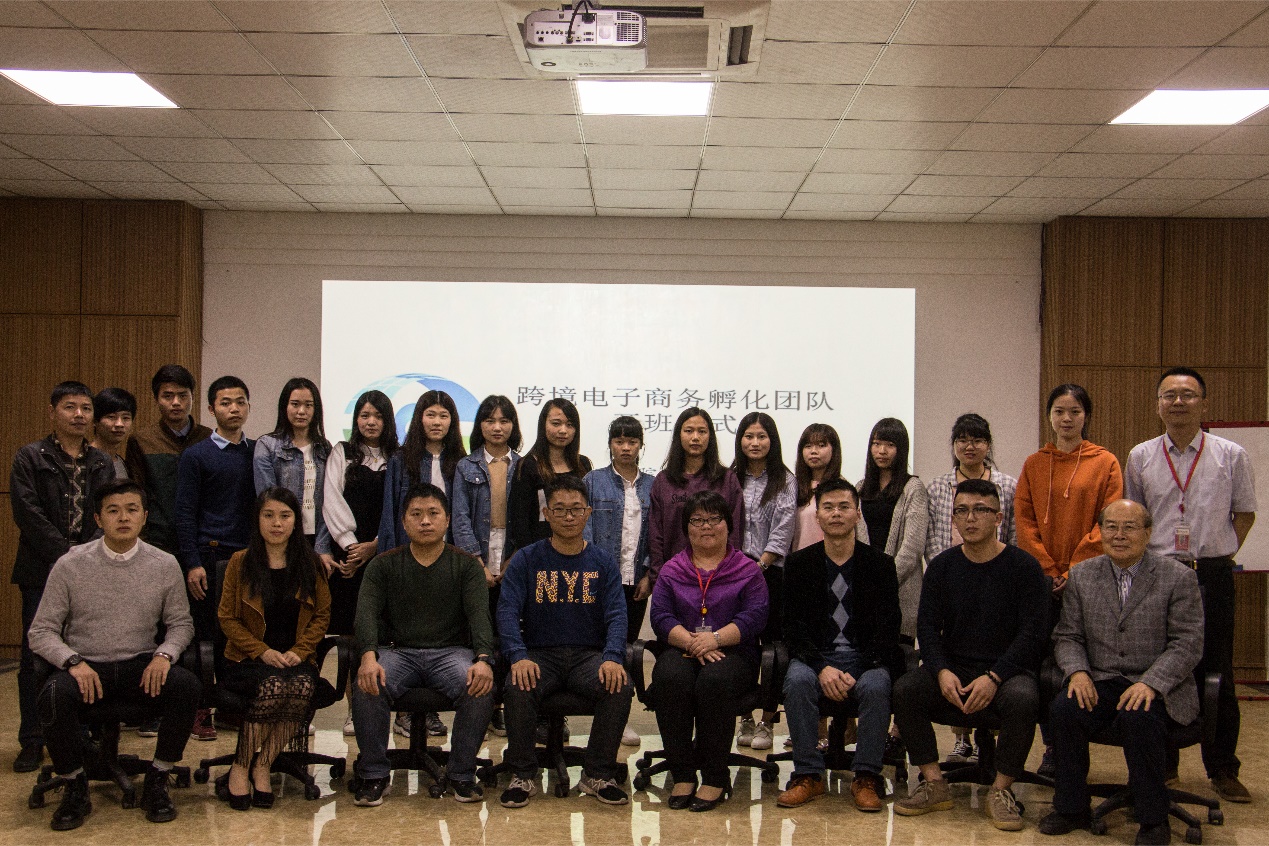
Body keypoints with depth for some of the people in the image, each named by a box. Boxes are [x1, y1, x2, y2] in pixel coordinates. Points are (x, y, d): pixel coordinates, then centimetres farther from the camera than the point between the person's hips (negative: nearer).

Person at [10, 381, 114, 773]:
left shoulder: (102, 463, 13)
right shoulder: (30, 457, 2)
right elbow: (28, 513, -8)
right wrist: (65, 554, -13)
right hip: (43, 572, -3)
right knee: (36, 657, 0)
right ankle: (32, 743, 7)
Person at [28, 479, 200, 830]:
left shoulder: (165, 565, 1)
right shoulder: (70, 566, -3)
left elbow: (181, 623, 11)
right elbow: (41, 632, 0)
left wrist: (164, 655, -11)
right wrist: (73, 662, -19)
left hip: (141, 666, 1)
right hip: (86, 667, -1)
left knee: (187, 685, -29)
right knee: (54, 695, -34)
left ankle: (156, 783, -9)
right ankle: (75, 788, -8)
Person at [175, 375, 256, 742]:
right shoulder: (196, 456, 2)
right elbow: (185, 514, -1)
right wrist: (193, 564, -9)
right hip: (211, 556, -3)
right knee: (206, 635, 1)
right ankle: (201, 711, 9)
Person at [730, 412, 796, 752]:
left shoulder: (785, 481, 3)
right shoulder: (730, 479, 12)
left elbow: (783, 529, -5)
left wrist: (760, 566, -12)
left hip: (771, 572, -2)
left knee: (772, 645, -1)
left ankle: (767, 721, 5)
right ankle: (745, 720, 14)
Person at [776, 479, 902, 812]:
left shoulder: (880, 564, 5)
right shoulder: (799, 563, 7)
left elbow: (887, 628, -1)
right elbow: (794, 627, 0)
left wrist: (859, 671, -17)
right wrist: (822, 667, -18)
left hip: (866, 656, 0)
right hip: (815, 655, 1)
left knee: (876, 686, -33)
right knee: (797, 681, -32)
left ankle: (867, 778, -18)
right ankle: (808, 775, -19)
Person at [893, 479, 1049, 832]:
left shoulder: (1024, 567, -2)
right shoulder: (942, 566, 8)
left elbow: (1033, 632, -9)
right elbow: (927, 626, 3)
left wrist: (994, 677, -21)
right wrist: (942, 672, -17)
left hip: (1006, 670, -3)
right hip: (953, 668, 3)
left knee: (1022, 699, -35)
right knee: (904, 690, -24)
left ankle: (1001, 790, -15)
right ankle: (934, 784, -12)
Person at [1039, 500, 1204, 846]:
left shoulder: (1179, 577, 0)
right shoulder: (1082, 576, 10)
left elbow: (1187, 644, -6)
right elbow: (1067, 636, 11)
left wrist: (1150, 683, -21)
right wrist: (1077, 671, -11)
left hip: (1158, 688, -3)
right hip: (1100, 683, 3)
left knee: (1137, 717, -35)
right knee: (1063, 710, -26)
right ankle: (1071, 808, -7)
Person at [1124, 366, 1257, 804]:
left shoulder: (1231, 455, 2)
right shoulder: (1140, 457, 5)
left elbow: (1245, 511, 10)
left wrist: (1221, 554, 4)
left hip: (1212, 575, -1)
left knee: (1216, 674, 4)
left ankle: (1222, 768, 14)